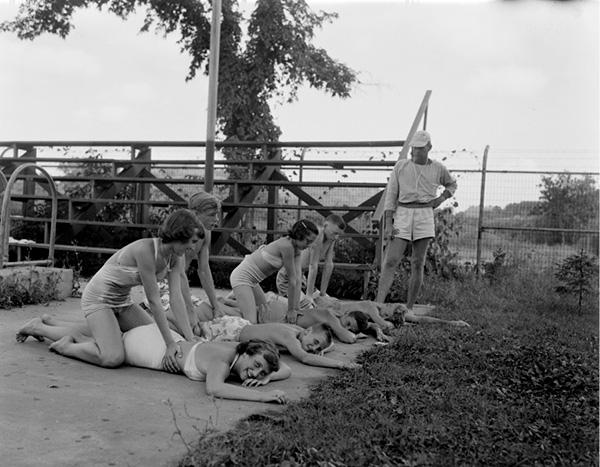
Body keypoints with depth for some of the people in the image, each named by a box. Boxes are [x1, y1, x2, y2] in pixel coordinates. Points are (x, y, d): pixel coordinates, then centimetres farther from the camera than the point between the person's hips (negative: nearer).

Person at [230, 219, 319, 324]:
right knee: (252, 323, -18)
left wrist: (296, 308, -7)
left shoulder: (296, 249, 2)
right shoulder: (287, 246, -26)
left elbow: (297, 280, -4)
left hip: (252, 280, 10)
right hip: (241, 277, -10)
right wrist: (291, 310, -13)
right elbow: (292, 281, -20)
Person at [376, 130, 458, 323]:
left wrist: (441, 199, 7)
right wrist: (388, 224, -6)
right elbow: (390, 195, 2)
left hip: (425, 216, 1)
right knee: (391, 260, -10)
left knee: (418, 264, 1)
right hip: (402, 214, -1)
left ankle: (409, 309, 8)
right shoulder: (401, 165, 5)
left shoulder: (438, 168, 8)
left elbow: (452, 184, 27)